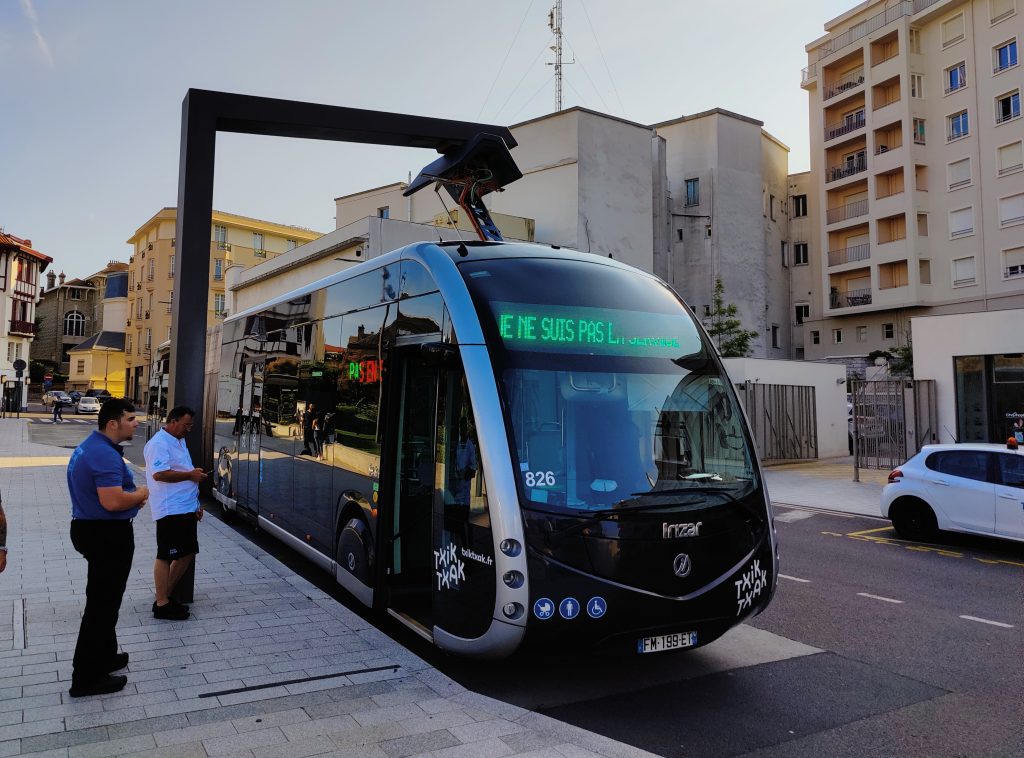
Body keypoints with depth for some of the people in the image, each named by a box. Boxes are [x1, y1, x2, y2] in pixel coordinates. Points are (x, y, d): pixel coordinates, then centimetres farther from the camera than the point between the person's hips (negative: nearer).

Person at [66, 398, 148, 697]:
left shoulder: (90, 447, 11)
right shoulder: (105, 454, -23)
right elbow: (112, 501, -31)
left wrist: (132, 494, 10)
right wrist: (141, 494, -12)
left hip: (91, 529, 11)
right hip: (107, 535, -11)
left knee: (103, 599, 22)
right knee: (102, 603, -1)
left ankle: (104, 656, 36)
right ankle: (87, 677, 8)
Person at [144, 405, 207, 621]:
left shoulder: (179, 442, 18)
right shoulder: (159, 443, -13)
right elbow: (159, 474, -25)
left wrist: (196, 503, 23)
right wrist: (190, 475, -17)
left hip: (186, 508, 10)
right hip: (170, 510, -10)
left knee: (187, 553, 14)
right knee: (166, 556, -1)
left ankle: (166, 595, 26)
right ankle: (161, 604, 8)